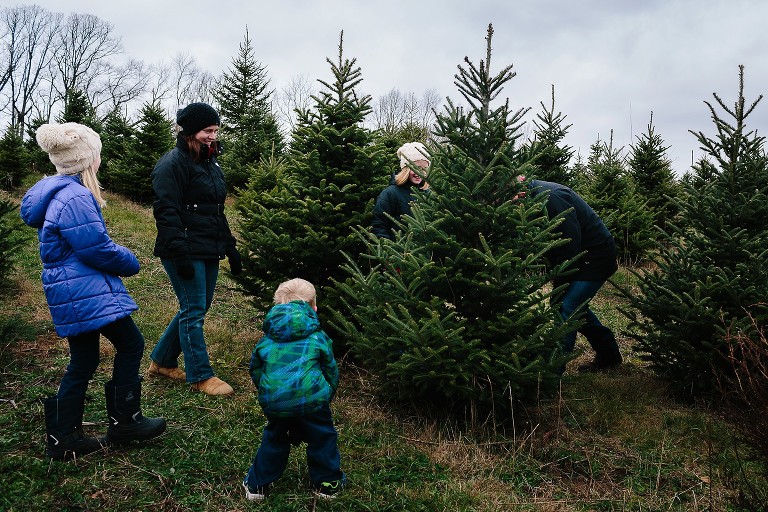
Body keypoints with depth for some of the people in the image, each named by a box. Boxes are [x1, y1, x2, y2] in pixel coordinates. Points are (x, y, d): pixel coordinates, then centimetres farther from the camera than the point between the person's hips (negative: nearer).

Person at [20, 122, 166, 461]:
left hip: (72, 295, 10)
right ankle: (123, 421, 15)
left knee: (83, 363, 16)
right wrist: (131, 262, -2)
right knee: (131, 345, 4)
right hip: (88, 293, -10)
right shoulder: (76, 198, -21)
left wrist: (120, 258, 13)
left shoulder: (57, 192, 13)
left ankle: (62, 439, 23)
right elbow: (99, 250, -21)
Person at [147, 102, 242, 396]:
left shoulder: (210, 163, 18)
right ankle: (200, 376, 8)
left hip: (209, 252, 9)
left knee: (197, 308, 14)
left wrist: (230, 248, 19)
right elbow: (166, 212, -17)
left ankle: (161, 361, 30)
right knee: (193, 311, -3)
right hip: (187, 252, -9)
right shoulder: (173, 163, -10)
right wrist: (180, 254, -23)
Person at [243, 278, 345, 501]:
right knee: (322, 437, 19)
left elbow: (255, 370, 22)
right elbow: (331, 371, 13)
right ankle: (328, 483, 32)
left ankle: (257, 484, 36)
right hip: (311, 397, -3)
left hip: (273, 399, 3)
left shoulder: (266, 340, 18)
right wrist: (327, 395, 30)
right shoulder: (318, 337, 10)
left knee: (274, 438, 26)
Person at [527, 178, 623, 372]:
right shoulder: (536, 195, 3)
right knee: (576, 307, 18)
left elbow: (571, 241, -26)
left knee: (567, 308, -15)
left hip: (596, 257, -10)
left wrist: (560, 282, -18)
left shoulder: (551, 196, -27)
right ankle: (609, 354, 34)